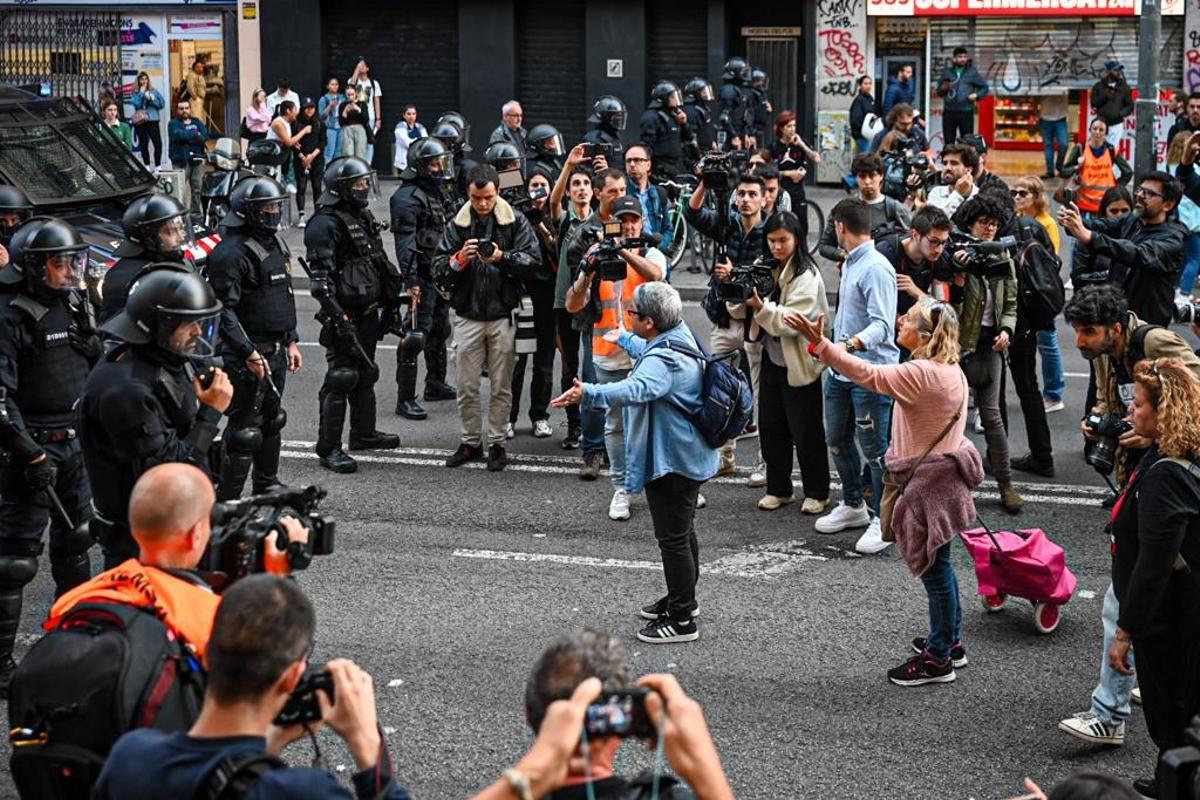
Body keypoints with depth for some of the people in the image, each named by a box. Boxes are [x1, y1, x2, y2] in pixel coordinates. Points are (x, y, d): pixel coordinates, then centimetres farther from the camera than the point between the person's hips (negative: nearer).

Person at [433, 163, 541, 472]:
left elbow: (533, 261, -9)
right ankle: (471, 442, 19)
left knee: (501, 386, 6)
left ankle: (496, 443, 16)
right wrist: (460, 259, -19)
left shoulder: (515, 222, -1)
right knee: (467, 386, 6)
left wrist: (502, 257, -22)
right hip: (468, 315, 2)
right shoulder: (458, 224, 3)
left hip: (503, 315, -2)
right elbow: (439, 269, 0)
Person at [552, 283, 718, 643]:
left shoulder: (663, 360, -27)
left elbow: (637, 389, -48)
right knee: (683, 531, 25)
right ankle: (682, 598, 41)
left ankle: (681, 621, 4)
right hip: (687, 455, 11)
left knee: (673, 538, -3)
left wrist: (589, 394, -60)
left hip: (671, 461, -11)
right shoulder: (680, 338, 7)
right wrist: (624, 340, 51)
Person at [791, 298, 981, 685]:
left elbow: (866, 374, -30)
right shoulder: (949, 371, 6)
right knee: (939, 565, 21)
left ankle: (937, 659, 9)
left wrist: (819, 343, -33)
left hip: (930, 481, -10)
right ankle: (950, 641, 33)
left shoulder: (922, 374, -25)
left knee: (935, 568, 0)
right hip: (945, 474, 10)